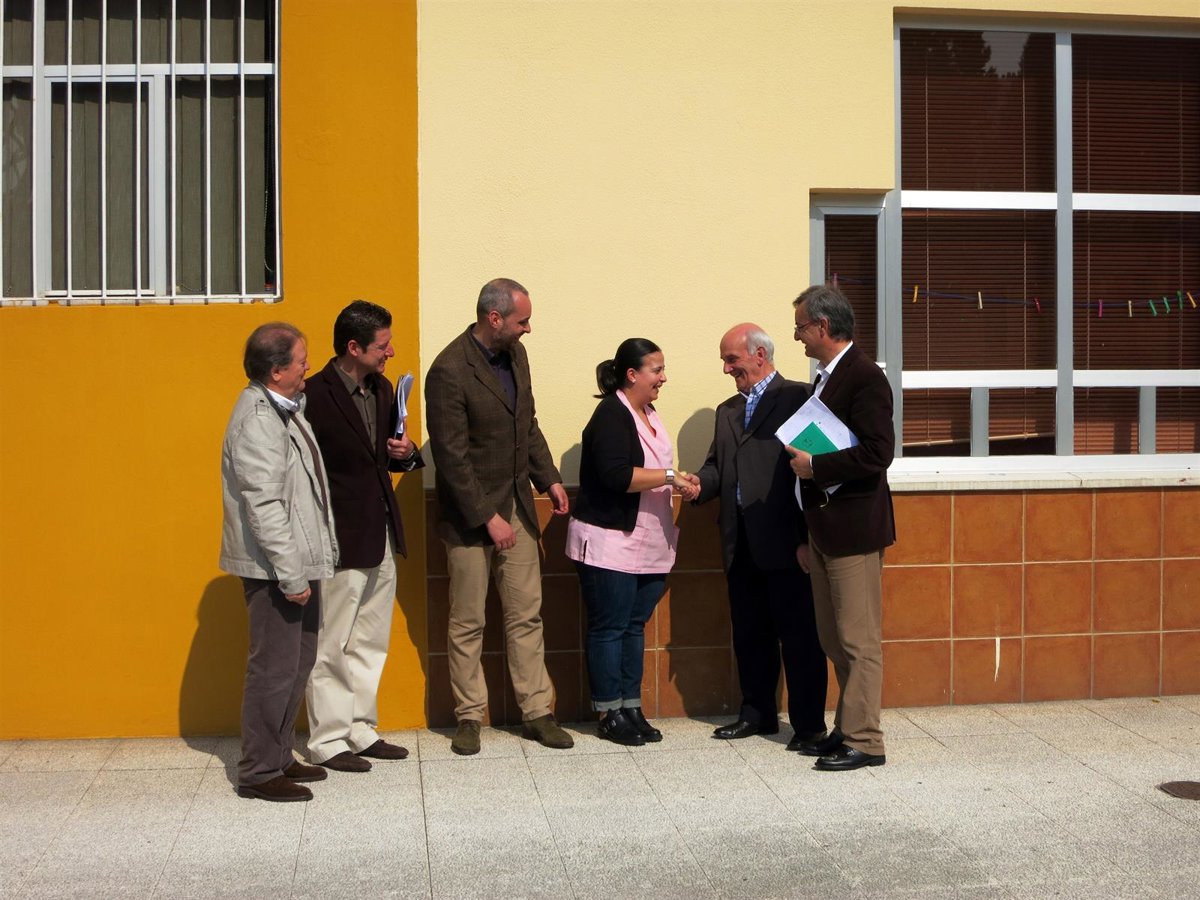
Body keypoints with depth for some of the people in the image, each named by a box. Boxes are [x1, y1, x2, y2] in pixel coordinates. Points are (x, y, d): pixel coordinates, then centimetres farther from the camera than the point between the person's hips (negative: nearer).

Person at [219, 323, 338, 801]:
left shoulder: (283, 407, 11)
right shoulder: (256, 420, -19)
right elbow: (264, 506, -23)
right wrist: (289, 575, -21)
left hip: (298, 559, 10)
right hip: (275, 566, -10)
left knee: (299, 661, 17)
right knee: (275, 668, -2)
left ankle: (279, 756, 28)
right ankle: (259, 772, 8)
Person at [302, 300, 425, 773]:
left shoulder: (382, 389, 9)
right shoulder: (316, 396, -17)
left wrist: (406, 454, -2)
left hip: (381, 538, 8)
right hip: (342, 541, -8)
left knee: (370, 645, 16)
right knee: (332, 648, 5)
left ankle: (361, 730, 28)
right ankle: (327, 741, 16)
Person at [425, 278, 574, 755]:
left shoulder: (515, 355, 5)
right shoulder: (449, 371, -19)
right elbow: (452, 456, -19)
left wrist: (549, 478, 6)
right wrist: (488, 518, -18)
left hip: (517, 505, 7)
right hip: (469, 513, -6)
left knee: (527, 615, 10)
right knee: (467, 623, 6)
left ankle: (536, 711, 18)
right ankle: (469, 716, 19)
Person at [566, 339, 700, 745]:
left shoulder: (648, 414, 13)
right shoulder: (611, 415, -14)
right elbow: (616, 475, -25)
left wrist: (680, 484, 6)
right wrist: (671, 477, -21)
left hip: (647, 544, 8)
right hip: (610, 542, -8)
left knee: (634, 626, 12)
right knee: (609, 629, 1)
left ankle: (632, 709, 20)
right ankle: (609, 715, 10)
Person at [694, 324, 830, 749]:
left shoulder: (798, 398, -4)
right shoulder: (727, 411, 20)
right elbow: (717, 466, 18)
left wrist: (808, 536, -15)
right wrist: (699, 483, -6)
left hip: (783, 540, -7)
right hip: (741, 544, 7)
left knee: (798, 634, -1)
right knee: (749, 633, 14)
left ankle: (809, 723, 7)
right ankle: (757, 713, 26)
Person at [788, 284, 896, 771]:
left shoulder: (865, 378, -14)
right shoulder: (825, 379, 15)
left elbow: (877, 453, -24)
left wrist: (813, 466, -16)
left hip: (854, 529, -10)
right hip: (825, 529, 10)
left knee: (858, 640, -3)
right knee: (835, 639, 15)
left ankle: (863, 740, 5)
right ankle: (848, 729, 25)